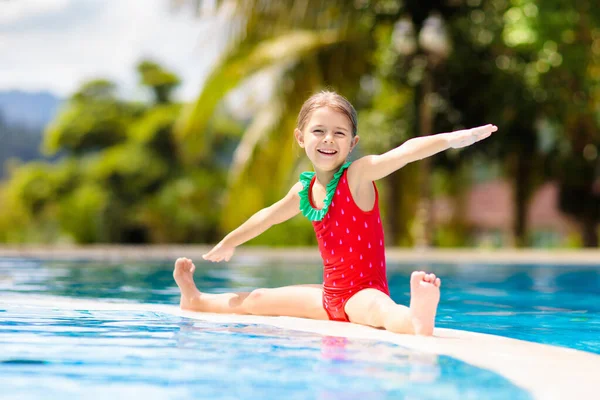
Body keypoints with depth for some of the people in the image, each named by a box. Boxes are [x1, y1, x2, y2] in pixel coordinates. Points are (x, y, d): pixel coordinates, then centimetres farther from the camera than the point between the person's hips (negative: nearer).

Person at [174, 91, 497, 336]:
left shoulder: (358, 174, -14)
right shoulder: (304, 190, 6)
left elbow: (405, 152, -33)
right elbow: (268, 216, 26)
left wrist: (450, 139, -50)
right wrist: (228, 243, 41)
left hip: (365, 292, -8)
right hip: (331, 295, 8)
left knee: (376, 308, -43)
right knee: (257, 300, 21)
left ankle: (415, 317, -78)